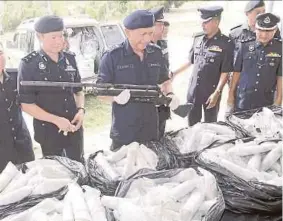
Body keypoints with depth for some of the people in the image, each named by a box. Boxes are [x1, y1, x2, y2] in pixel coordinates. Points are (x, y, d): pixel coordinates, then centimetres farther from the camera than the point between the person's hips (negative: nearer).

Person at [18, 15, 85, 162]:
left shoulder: (70, 59, 2)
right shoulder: (29, 64, -12)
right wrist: (56, 120, -19)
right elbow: (26, 104, -11)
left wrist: (81, 110, -6)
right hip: (49, 131, -4)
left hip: (74, 127, 4)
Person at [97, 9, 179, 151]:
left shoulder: (156, 53, 4)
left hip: (151, 130, 4)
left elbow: (164, 81, 16)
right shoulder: (112, 57, -10)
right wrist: (115, 96, -30)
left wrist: (170, 94, -6)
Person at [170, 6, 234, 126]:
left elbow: (225, 72, -14)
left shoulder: (226, 43, -13)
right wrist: (174, 73, 14)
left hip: (211, 91, -5)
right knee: (192, 122, 17)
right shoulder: (198, 38, 3)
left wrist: (217, 92, -19)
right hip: (193, 89, 5)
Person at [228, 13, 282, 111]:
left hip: (266, 100, 0)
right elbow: (237, 72, 4)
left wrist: (278, 100, -2)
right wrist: (231, 94, 5)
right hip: (243, 98, 1)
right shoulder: (245, 46, -2)